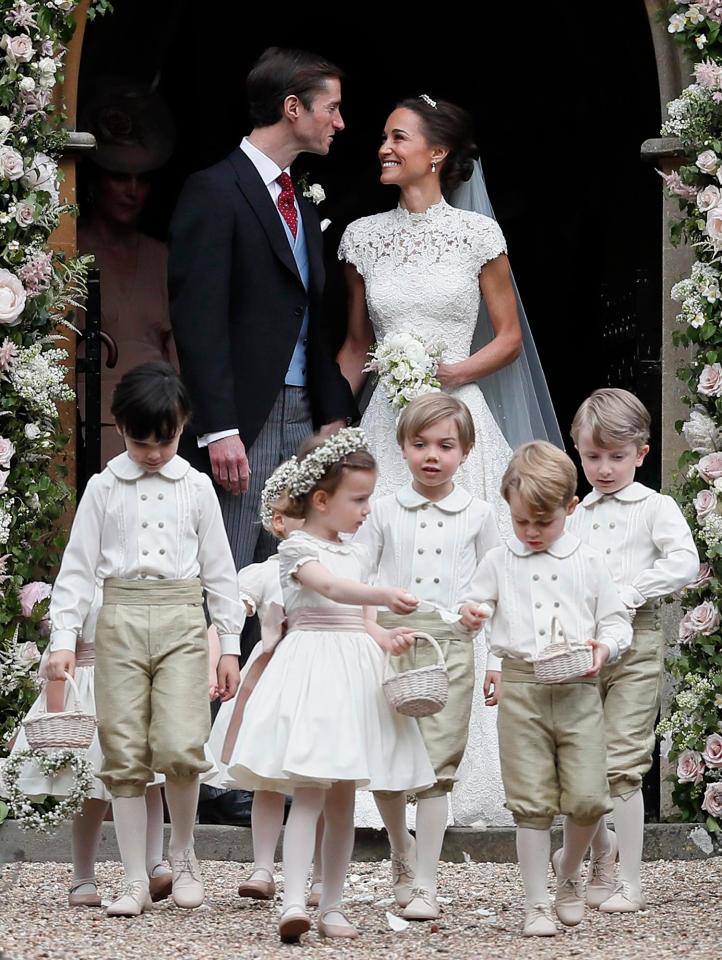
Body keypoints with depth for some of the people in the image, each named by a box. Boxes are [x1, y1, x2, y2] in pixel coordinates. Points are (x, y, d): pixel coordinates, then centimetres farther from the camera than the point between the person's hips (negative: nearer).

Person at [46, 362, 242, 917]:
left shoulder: (196, 488, 8)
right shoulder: (104, 488, 7)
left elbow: (219, 569, 11)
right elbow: (78, 565, 6)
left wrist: (230, 644, 7)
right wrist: (64, 637, -4)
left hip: (181, 620, -1)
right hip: (121, 620, 1)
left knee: (180, 747, -14)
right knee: (125, 756, -1)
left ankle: (183, 851, 12)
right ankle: (136, 882, 6)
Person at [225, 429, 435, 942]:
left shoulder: (357, 554, 18)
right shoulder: (298, 548, -5)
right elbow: (332, 588, -25)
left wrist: (387, 638, -3)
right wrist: (385, 595, -40)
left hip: (354, 672, 7)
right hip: (312, 666, -7)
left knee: (344, 797, 7)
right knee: (310, 790, -17)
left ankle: (332, 907, 11)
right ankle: (294, 901, -24)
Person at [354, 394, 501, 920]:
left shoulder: (478, 514, 8)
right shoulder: (385, 512, 8)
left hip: (449, 645, -1)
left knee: (436, 767, -5)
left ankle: (425, 883, -1)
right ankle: (402, 856, 29)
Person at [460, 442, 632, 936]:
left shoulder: (587, 562, 7)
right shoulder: (500, 562, 10)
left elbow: (617, 620, 10)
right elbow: (475, 603, 15)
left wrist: (605, 647, -11)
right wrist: (469, 614, -9)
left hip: (578, 691, 0)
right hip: (521, 690, 0)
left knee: (587, 797, -7)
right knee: (531, 803, -1)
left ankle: (568, 869, 24)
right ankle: (537, 904, 8)